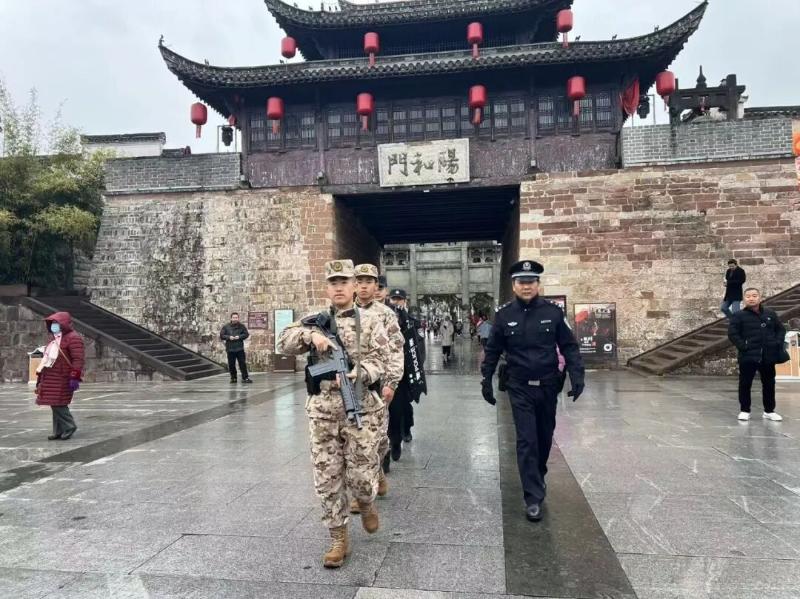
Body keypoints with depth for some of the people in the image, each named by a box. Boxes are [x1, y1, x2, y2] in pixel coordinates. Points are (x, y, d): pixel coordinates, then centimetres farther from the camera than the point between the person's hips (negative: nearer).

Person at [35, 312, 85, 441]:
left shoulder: (73, 338, -12)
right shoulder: (54, 338, 20)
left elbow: (78, 359, -19)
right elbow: (47, 358, 25)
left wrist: (75, 377, -25)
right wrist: (40, 375, 23)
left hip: (62, 379, -9)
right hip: (51, 379, 9)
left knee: (59, 404, -9)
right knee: (55, 405, 11)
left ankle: (69, 427, 6)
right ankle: (59, 432, 18)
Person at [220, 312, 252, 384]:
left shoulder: (242, 326, 5)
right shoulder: (226, 327, 4)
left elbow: (246, 334, 3)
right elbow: (221, 335, 1)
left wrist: (239, 336, -13)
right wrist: (229, 337, -15)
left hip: (240, 348, 0)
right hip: (230, 349, 0)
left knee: (243, 363, -2)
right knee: (231, 365, 5)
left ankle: (245, 378, 2)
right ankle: (233, 378, 18)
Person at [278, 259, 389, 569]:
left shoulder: (370, 321, 1)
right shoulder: (314, 321, 9)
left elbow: (378, 361, -7)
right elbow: (284, 343, -2)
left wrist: (357, 374, -26)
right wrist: (310, 334, -21)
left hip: (361, 411, -2)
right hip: (322, 412, 2)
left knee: (361, 476, 3)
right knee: (327, 479, 6)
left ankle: (367, 504, 38)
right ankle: (339, 539, 21)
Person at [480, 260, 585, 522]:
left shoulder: (553, 312, -4)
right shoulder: (504, 315, -4)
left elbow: (569, 346, 0)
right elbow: (492, 351, 4)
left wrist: (577, 375, -9)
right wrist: (486, 381, 5)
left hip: (548, 386, 2)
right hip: (520, 388, -2)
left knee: (545, 437, 17)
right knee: (526, 440, -4)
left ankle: (539, 476, 43)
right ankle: (533, 497, 2)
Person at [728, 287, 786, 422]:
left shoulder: (770, 314, 8)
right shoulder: (739, 316, -5)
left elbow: (781, 329, 15)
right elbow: (732, 333, -9)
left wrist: (778, 344, 0)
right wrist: (743, 346, -17)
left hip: (768, 356, 4)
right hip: (748, 357, -4)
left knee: (769, 384, 12)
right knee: (745, 384, 1)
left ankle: (769, 411, 26)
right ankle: (744, 410, 13)